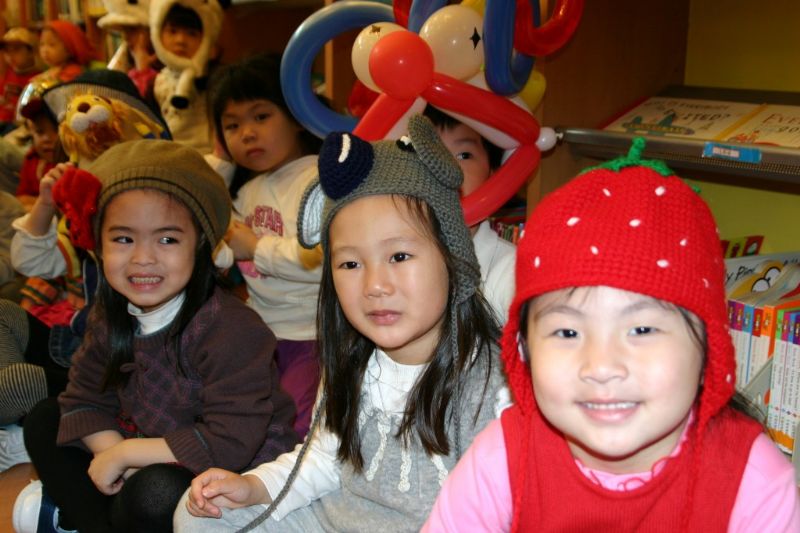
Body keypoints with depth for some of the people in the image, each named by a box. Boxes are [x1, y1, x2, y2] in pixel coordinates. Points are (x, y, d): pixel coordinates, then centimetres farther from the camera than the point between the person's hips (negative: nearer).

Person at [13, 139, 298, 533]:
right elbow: (83, 399, 2)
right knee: (44, 421, 7)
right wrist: (119, 460, -18)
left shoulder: (230, 330, -26)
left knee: (155, 492, -36)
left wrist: (124, 454, -23)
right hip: (155, 454, 7)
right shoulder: (112, 318, -2)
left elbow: (232, 443, -31)